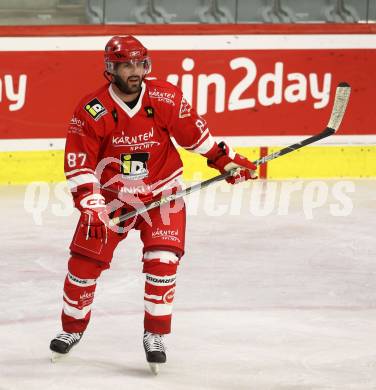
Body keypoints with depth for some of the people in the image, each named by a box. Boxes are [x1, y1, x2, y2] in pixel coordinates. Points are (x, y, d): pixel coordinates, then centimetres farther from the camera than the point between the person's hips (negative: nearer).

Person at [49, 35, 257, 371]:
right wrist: (91, 208, -23)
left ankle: (155, 335, -1)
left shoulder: (167, 98, -14)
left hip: (161, 194, 0)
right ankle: (73, 328, 23)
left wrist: (227, 161, 7)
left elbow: (194, 133, 3)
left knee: (163, 260, -16)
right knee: (85, 260, 0)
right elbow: (79, 164, -15)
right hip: (111, 195, 0)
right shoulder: (92, 111, -17)